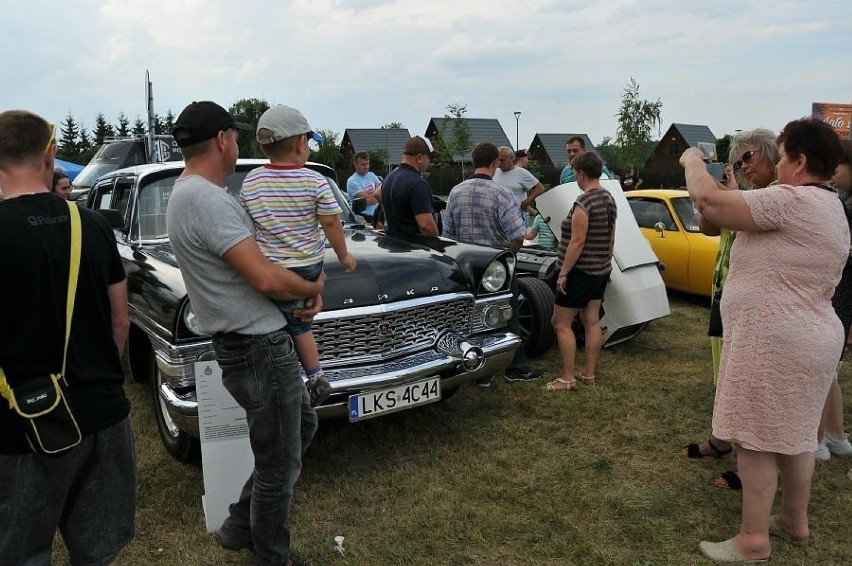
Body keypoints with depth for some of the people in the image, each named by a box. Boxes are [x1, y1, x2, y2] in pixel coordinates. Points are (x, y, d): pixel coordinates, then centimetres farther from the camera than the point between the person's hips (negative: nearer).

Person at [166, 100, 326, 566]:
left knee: (301, 428, 25)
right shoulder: (208, 200, -21)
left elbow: (253, 263, 17)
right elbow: (265, 279, -27)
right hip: (259, 350, -10)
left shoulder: (187, 193, 12)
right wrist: (314, 288, -7)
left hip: (249, 343, 10)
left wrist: (306, 285, 3)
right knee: (278, 467, 6)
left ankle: (240, 527, 35)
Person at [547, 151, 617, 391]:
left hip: (580, 272, -9)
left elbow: (577, 242, -22)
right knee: (592, 322, 12)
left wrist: (563, 273, -17)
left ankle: (568, 378, 0)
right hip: (601, 271, 9)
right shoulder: (609, 199, 8)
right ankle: (588, 373, 19)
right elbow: (611, 238, 14)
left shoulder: (583, 202, -20)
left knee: (561, 324, -1)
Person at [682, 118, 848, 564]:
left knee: (756, 439, 0)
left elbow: (708, 202, -22)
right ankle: (794, 521, 34)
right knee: (794, 435, 20)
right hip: (808, 337, 10)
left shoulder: (793, 201, -19)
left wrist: (693, 161, -4)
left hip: (773, 341, -10)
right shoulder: (830, 210, 14)